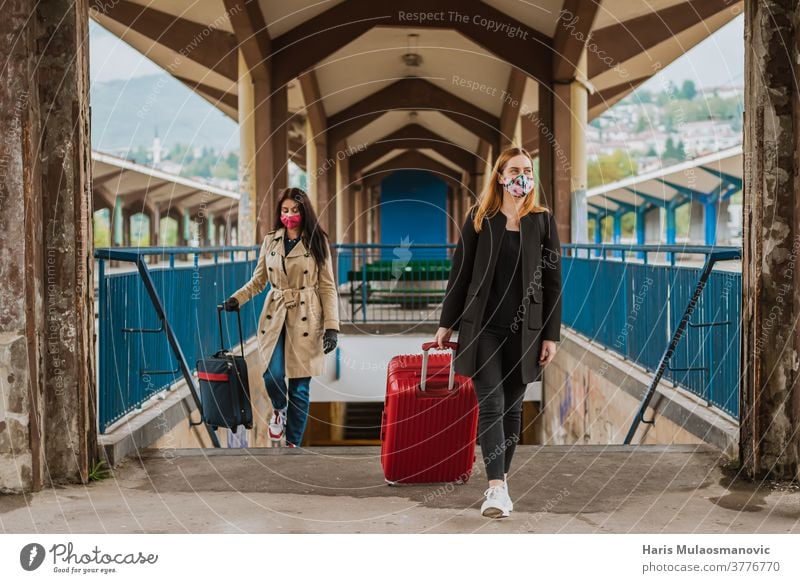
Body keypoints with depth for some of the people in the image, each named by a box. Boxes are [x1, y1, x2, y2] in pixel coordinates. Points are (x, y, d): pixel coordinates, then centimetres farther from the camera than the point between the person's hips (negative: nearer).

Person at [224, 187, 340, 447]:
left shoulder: (317, 242, 0)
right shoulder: (270, 241, 8)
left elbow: (327, 287, -1)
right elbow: (258, 280, 13)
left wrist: (331, 326, -9)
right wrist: (237, 298, -6)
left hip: (305, 318, -2)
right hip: (275, 316, 2)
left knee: (300, 386, 0)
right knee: (273, 374, -16)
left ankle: (293, 443, 14)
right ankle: (279, 410, 19)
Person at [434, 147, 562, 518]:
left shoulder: (542, 221, 5)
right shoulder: (479, 218, 4)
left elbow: (552, 281, 4)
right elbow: (460, 272, 6)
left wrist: (551, 334, -1)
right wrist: (446, 323, 4)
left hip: (524, 329, 1)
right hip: (482, 325, -1)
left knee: (512, 407, 8)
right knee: (490, 404, -9)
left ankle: (501, 479, 21)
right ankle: (497, 487, -14)